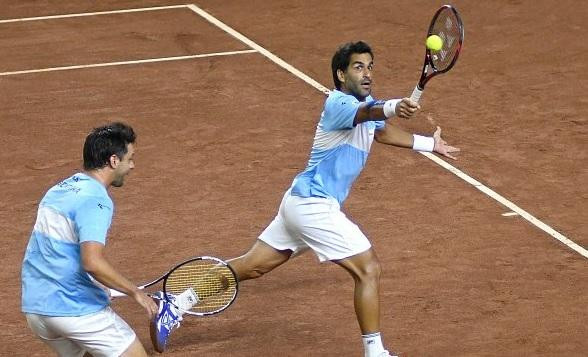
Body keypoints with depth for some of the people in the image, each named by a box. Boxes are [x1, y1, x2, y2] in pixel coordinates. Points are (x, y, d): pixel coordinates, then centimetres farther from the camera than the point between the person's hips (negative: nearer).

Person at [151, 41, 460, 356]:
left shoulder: (366, 103, 11)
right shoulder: (339, 103, -18)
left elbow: (381, 130, 34)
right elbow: (366, 113, -43)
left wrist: (429, 144, 38)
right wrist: (391, 107, -63)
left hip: (300, 202, 10)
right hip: (315, 204, -10)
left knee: (251, 266, 16)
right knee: (369, 270, -6)